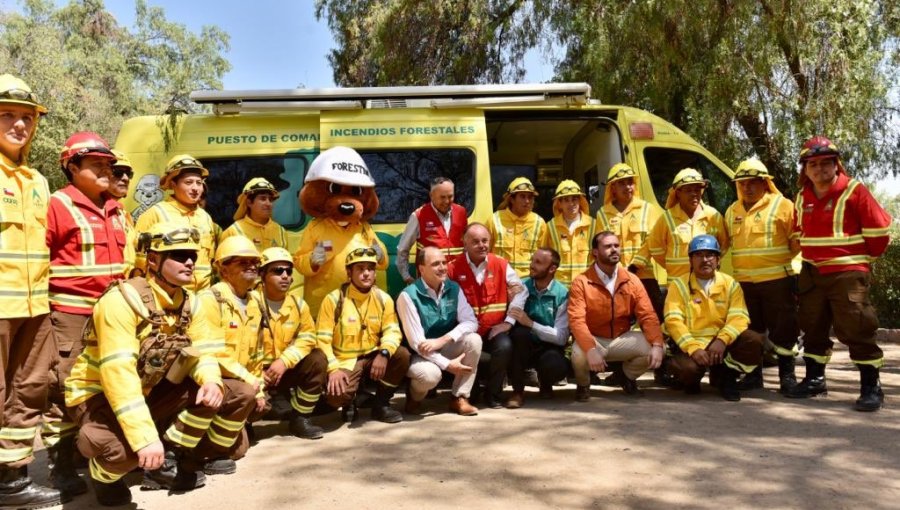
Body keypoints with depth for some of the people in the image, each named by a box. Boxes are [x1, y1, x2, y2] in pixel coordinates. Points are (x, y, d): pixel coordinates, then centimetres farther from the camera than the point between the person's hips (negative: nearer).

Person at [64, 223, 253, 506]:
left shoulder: (190, 303, -1)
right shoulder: (123, 299, -26)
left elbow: (203, 352, -3)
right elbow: (118, 373, -34)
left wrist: (211, 381, -28)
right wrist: (146, 437, -40)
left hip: (148, 391, 7)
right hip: (97, 394, -7)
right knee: (124, 448, -38)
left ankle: (168, 462, 7)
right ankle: (105, 476, 1)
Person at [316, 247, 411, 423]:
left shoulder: (383, 298, 0)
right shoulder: (333, 299, -11)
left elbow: (392, 331, -7)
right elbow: (322, 339, -12)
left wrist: (384, 353, -27)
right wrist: (333, 369, -24)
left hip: (373, 356, 4)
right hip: (344, 361, -4)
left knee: (402, 355, -23)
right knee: (336, 396, -31)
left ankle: (381, 404, -2)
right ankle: (349, 402, 11)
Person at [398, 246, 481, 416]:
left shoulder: (453, 288, -4)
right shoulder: (408, 296, -21)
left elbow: (471, 322, -11)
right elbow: (417, 342, -23)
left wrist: (442, 340, -26)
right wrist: (447, 364, -27)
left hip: (445, 349, 5)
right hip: (420, 355, -5)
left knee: (474, 340, -21)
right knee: (430, 374, -37)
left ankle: (459, 398, -9)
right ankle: (414, 396, 1)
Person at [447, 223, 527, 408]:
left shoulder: (501, 264, 3)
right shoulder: (454, 268, -3)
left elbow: (520, 291, 2)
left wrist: (508, 321, -6)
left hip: (495, 329, 1)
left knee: (505, 347, -29)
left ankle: (493, 393, 0)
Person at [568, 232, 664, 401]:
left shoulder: (632, 280, -2)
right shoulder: (581, 282, -14)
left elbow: (647, 315, -7)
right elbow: (577, 320, -24)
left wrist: (657, 344, -25)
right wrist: (591, 349, -39)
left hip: (622, 339, 4)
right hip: (594, 340, -4)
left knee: (658, 349, -18)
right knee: (579, 354, -37)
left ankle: (627, 376, 15)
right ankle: (583, 385, 3)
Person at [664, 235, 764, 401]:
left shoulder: (730, 284, 5)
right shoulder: (679, 285, -3)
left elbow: (739, 317, -7)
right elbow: (673, 320, -13)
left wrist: (722, 340, -26)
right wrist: (693, 348, -26)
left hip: (723, 342, 3)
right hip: (692, 344, -3)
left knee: (756, 342, -24)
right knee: (686, 368, -34)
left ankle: (725, 375, 3)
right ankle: (692, 380, 7)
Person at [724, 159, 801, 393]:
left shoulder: (782, 205, -2)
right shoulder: (732, 212, 14)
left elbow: (797, 239, -4)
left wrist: (781, 260, -10)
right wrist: (742, 264, 13)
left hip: (777, 280, -5)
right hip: (743, 282, 5)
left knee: (783, 327, 1)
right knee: (750, 329, 11)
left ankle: (787, 373, 13)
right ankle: (753, 373, 21)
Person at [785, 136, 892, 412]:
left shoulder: (854, 191, -10)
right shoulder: (803, 197, 9)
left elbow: (878, 230, -7)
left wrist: (863, 258, 4)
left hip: (848, 273, -6)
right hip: (811, 273, 7)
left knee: (856, 329, -7)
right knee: (813, 327, 13)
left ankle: (871, 387, 3)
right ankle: (814, 379, 25)